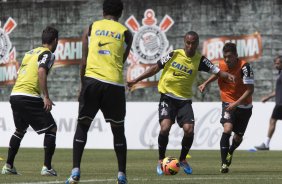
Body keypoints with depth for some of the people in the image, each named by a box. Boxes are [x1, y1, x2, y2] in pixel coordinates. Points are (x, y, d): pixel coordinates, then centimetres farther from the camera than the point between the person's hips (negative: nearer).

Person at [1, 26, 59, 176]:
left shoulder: (29, 53, 21)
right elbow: (41, 71, -19)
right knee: (51, 129, 3)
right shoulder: (47, 54, -1)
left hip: (14, 95, 8)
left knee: (20, 130, 26)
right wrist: (46, 97, -21)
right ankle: (47, 167, -5)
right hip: (30, 97, -8)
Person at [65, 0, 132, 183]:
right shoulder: (125, 33, 10)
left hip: (92, 80, 0)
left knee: (82, 126, 10)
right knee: (118, 130, 13)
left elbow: (84, 60, 8)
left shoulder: (91, 28, 11)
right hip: (115, 83, 0)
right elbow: (122, 61, 12)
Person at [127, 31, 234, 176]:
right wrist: (136, 80, 6)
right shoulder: (174, 55, -3)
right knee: (165, 127, -21)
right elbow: (156, 67, 6)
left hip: (184, 99, 1)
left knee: (189, 130, -13)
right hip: (167, 97, -1)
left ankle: (183, 159, 15)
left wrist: (227, 75, -28)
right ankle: (161, 160, 1)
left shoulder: (199, 60, -1)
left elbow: (216, 71, -5)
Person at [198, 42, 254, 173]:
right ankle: (224, 164, -20)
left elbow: (250, 90, -23)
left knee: (238, 136, 12)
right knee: (227, 129, -24)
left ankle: (230, 152, 47)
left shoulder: (244, 67, -23)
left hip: (244, 106, -1)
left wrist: (236, 103, -30)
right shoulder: (221, 65, -8)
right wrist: (205, 84, 6)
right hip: (228, 104, 1)